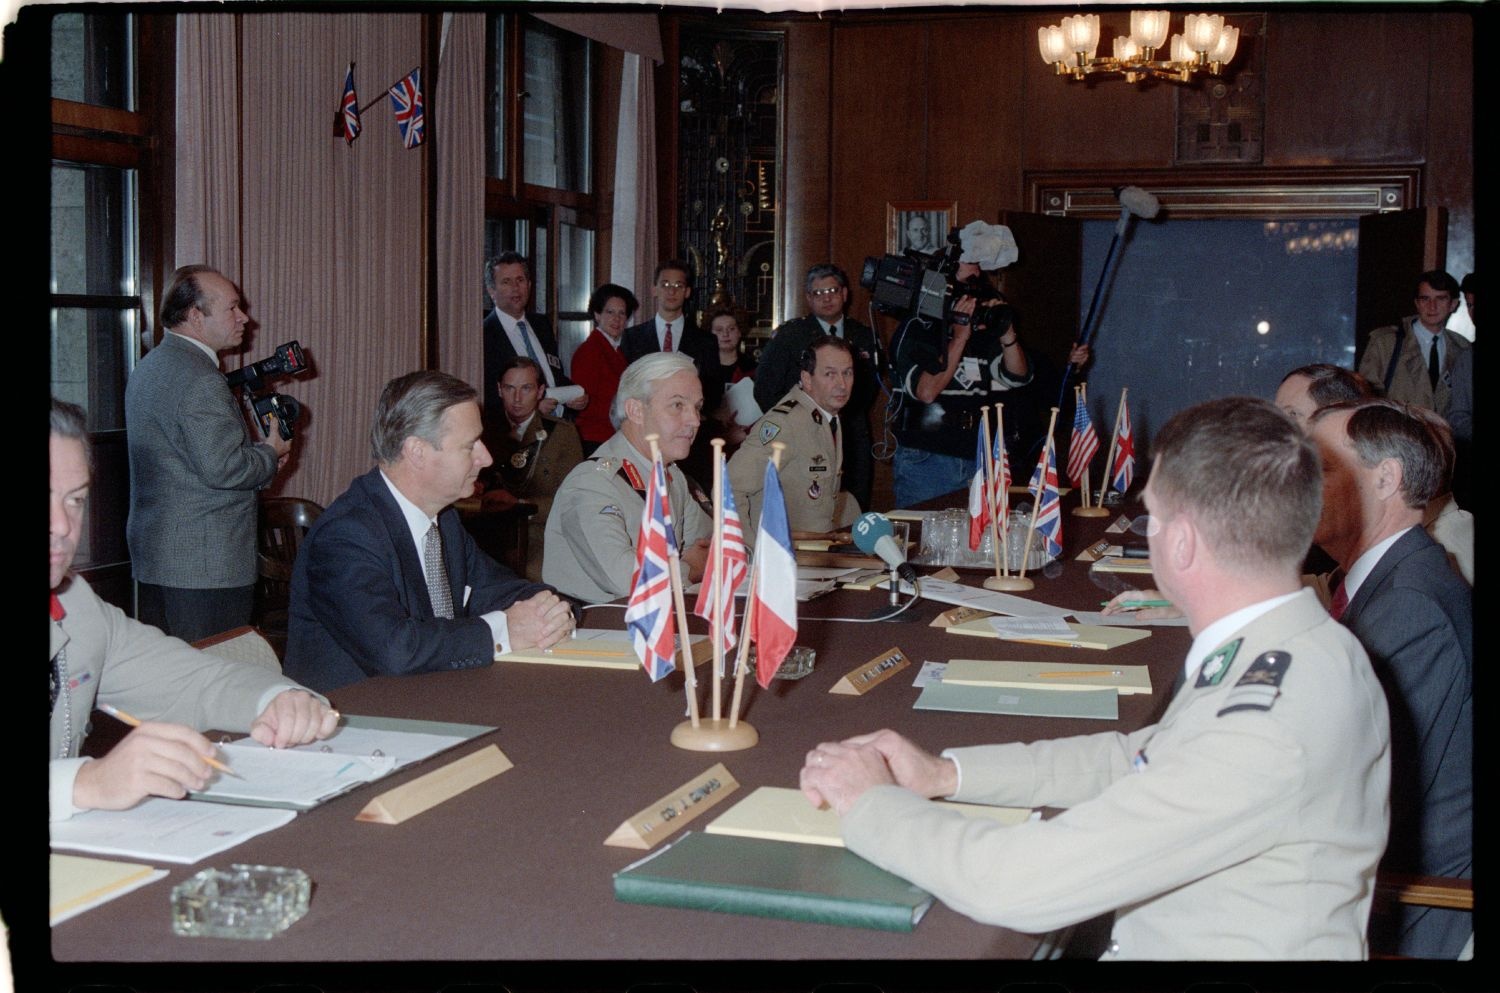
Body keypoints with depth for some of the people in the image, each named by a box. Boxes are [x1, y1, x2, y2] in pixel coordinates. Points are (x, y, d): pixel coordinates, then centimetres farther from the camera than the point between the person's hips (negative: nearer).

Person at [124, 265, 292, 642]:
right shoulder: (200, 382, -17)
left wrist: (257, 451, 11)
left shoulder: (148, 368, 16)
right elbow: (221, 468, -23)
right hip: (206, 566, -10)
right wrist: (270, 453, -5)